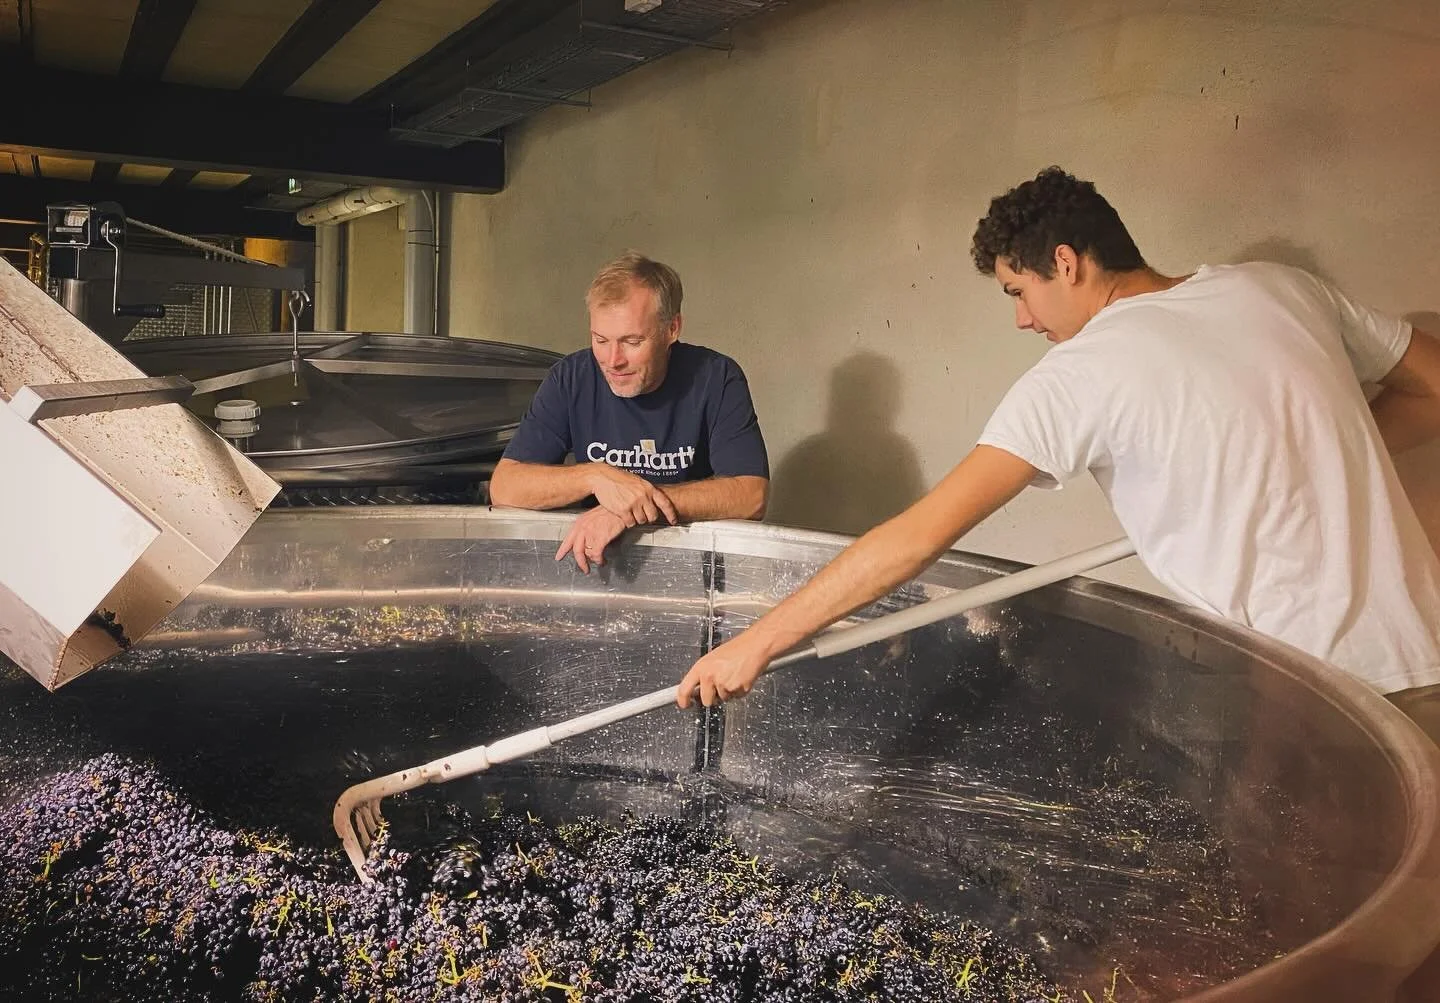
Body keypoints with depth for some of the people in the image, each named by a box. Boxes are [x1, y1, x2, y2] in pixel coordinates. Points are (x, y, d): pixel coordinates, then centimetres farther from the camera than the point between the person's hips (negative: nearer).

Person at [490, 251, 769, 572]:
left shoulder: (717, 378, -9)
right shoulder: (570, 378, -4)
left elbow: (752, 495, -18)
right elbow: (503, 488, -8)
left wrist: (633, 509, -25)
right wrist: (596, 477, -25)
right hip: (593, 558, 1)